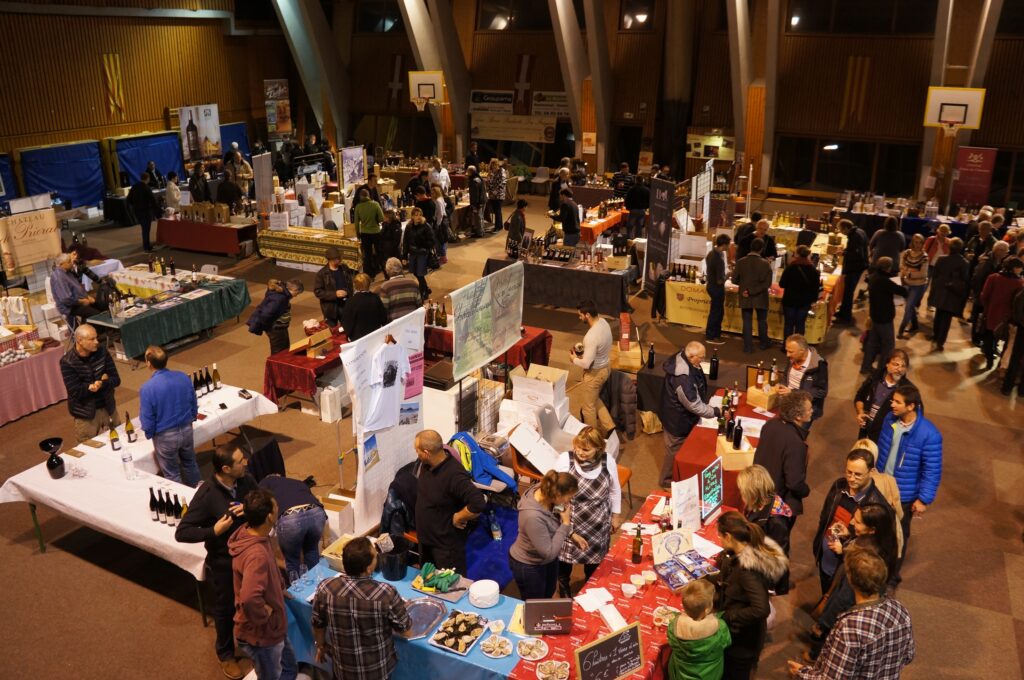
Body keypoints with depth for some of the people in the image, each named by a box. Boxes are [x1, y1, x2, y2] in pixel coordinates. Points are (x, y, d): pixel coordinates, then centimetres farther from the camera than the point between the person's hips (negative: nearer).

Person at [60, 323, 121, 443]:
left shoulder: (102, 351, -7)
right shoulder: (67, 362, -17)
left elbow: (116, 380, -7)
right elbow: (75, 392, -20)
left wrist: (101, 384, -27)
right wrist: (103, 381, -19)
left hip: (108, 408, 3)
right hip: (86, 414, -3)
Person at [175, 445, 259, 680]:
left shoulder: (246, 480, -14)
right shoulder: (206, 495, -27)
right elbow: (181, 533, -22)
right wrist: (213, 531, -31)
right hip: (224, 561, -4)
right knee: (226, 607, 18)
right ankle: (226, 654, 42)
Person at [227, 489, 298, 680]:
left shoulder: (248, 531, -6)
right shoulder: (256, 555, -37)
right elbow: (249, 599, -48)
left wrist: (279, 588, 14)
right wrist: (263, 617, -29)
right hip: (261, 635, -9)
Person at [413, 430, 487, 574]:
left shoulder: (454, 475, -33)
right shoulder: (427, 465, -6)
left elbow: (478, 504, -40)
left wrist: (457, 518, -25)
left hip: (447, 543, -8)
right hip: (425, 537, 8)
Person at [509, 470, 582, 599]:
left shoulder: (545, 492, -20)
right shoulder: (533, 516, -43)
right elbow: (549, 553, -32)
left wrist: (571, 534, -5)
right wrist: (566, 523, -29)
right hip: (529, 566, -7)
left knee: (548, 597, 31)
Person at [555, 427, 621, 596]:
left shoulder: (608, 461, -16)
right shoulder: (565, 459, -24)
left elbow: (615, 490, 1)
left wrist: (615, 515, 9)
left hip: (598, 523, 2)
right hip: (569, 521, -2)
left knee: (594, 557, 24)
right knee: (565, 555, 19)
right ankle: (563, 587, 49)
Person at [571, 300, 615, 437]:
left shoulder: (592, 336, -35)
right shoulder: (603, 322, -6)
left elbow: (586, 364, -29)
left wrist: (574, 359, -10)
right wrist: (585, 352, 8)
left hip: (594, 373, -9)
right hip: (605, 368, 9)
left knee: (588, 406, 14)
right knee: (595, 400, 29)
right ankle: (608, 427, 31)